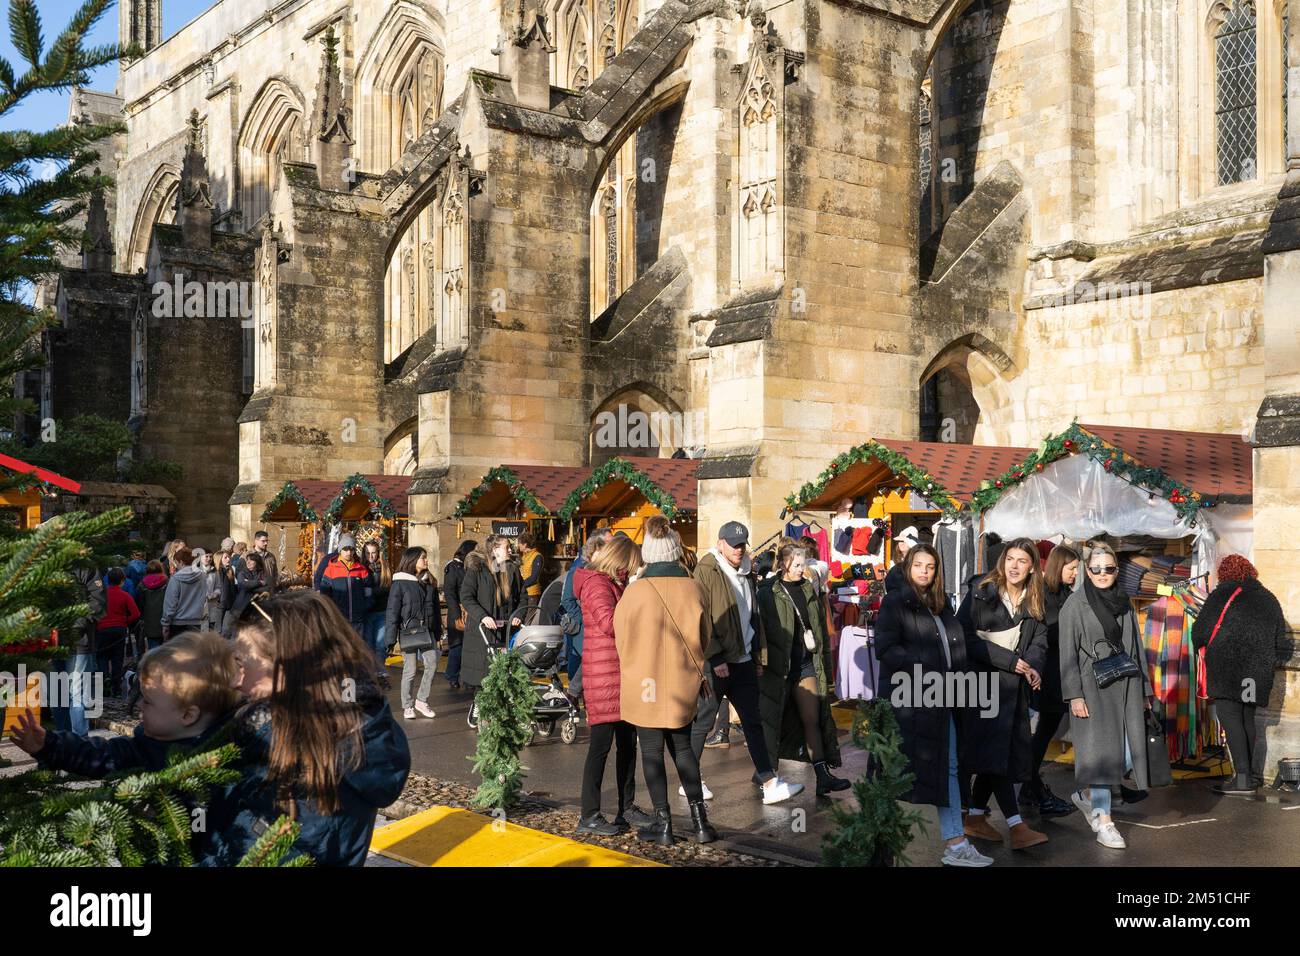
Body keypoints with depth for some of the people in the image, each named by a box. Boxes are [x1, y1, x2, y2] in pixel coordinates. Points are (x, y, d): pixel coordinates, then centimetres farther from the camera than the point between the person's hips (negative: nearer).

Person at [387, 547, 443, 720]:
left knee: (432, 664, -5)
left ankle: (421, 700, 11)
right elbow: (392, 611, -6)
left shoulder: (429, 582, 12)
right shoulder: (400, 583, -5)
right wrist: (392, 637, -10)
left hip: (427, 631, 5)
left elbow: (436, 607, 17)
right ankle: (407, 707, 12)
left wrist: (437, 633, 14)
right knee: (410, 670, 0)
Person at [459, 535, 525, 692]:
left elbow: (522, 596, 15)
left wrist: (518, 615, -3)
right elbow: (466, 597, -9)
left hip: (507, 629, 4)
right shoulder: (476, 569, -3)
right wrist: (482, 616, -20)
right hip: (482, 630, -4)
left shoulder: (513, 569, 12)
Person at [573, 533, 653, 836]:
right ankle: (589, 816, -1)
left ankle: (626, 808, 22)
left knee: (628, 741, 13)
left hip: (623, 673, 10)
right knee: (601, 742, -7)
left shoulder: (615, 584, 20)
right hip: (603, 676, -10)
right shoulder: (596, 584, -12)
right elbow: (610, 623, -24)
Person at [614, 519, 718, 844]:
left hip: (644, 681, -3)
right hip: (682, 682, 3)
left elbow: (623, 639, -4)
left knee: (652, 751, 7)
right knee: (682, 747, 16)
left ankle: (663, 823, 11)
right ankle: (699, 820, 14)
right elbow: (703, 636, 7)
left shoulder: (635, 591, -13)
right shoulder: (691, 588, -4)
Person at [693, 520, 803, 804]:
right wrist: (716, 658, -19)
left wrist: (759, 657, 16)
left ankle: (769, 783, 5)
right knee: (703, 722, 2)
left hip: (744, 661, 7)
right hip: (716, 663, -7)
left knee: (753, 721, 5)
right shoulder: (707, 572, -10)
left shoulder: (744, 576, 15)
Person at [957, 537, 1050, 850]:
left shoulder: (1034, 602, 12)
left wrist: (1034, 667, -15)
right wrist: (1009, 660, -15)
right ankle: (1017, 827, -17)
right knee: (996, 750, -12)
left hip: (1014, 684, 6)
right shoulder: (981, 593, -5)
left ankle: (975, 817, 20)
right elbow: (967, 637, -11)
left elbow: (1039, 641, 7)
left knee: (995, 753, 8)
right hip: (984, 682, -6)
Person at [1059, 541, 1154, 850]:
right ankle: (1103, 821, 6)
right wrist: (1074, 695, -12)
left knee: (1127, 753, 1)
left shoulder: (1124, 603, 13)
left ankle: (1086, 795, 24)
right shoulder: (1075, 604, -2)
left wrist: (1145, 690, 14)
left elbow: (1136, 648, 16)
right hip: (1093, 688, -5)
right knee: (1101, 751, -4)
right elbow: (1068, 654, -6)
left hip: (1126, 687, 5)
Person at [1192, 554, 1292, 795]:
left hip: (1227, 667, -7)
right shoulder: (1269, 599, 16)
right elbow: (1283, 645, 19)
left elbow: (1200, 631, -5)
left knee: (1229, 716, -8)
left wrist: (1200, 648, 16)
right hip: (1258, 671, 7)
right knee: (1247, 718, 16)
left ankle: (1243, 778, -15)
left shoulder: (1223, 594, -2)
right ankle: (1250, 772, 21)